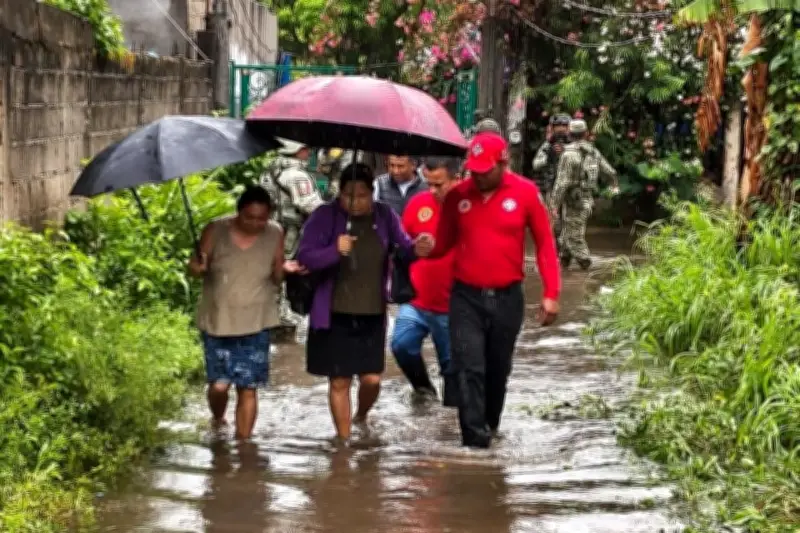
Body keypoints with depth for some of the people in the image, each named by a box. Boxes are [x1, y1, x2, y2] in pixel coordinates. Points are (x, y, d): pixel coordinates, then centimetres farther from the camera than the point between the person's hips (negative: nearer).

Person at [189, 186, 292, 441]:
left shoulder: (275, 234, -3)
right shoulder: (215, 231, -8)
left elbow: (277, 278, 5)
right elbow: (195, 267, 0)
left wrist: (284, 269, -18)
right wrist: (198, 267, -24)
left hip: (255, 325, 1)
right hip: (217, 322, -1)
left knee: (248, 388, 0)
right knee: (219, 384, -4)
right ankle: (218, 421, 29)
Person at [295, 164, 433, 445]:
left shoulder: (385, 215, -1)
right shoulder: (325, 216, -11)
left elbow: (402, 246, -4)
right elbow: (305, 256, -18)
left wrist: (417, 249, -29)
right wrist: (335, 250, -38)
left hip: (373, 315, 3)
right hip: (335, 315, -2)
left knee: (372, 378, 6)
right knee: (339, 380, 5)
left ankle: (361, 418, 38)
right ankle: (343, 439, 20)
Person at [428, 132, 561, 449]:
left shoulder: (526, 193, -5)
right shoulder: (457, 195, -1)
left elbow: (545, 243, -1)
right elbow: (443, 243, 7)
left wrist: (551, 293, -4)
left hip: (507, 297, 0)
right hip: (466, 297, 0)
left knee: (498, 369, 14)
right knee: (468, 368, -8)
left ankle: (490, 428, 35)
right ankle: (475, 438, -6)